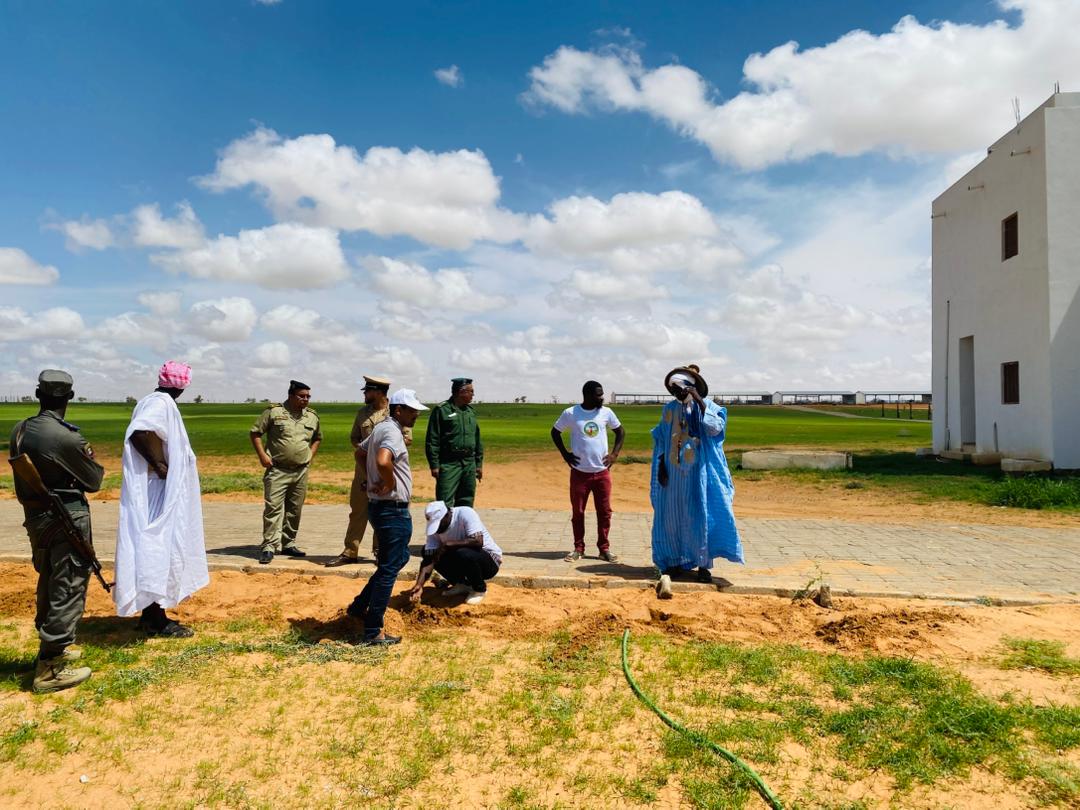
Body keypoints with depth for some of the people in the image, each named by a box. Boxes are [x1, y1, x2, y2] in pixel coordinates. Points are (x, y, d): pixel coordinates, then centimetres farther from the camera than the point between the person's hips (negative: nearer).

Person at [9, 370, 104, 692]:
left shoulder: (19, 431, 2)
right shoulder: (67, 437, -20)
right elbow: (94, 482, -8)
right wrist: (91, 462, 12)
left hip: (34, 517, 8)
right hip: (67, 521, -8)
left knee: (48, 585, 20)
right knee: (68, 590, 0)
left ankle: (52, 648, 33)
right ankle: (49, 669, 3)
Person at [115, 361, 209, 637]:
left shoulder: (149, 401, 14)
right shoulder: (162, 403, -15)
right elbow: (139, 433, -30)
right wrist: (159, 466, -21)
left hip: (151, 489, 10)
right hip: (157, 490, -10)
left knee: (153, 546, 14)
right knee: (159, 545, -4)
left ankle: (150, 613, 22)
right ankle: (156, 620, 3)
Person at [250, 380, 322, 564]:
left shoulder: (312, 416, 10)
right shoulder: (274, 412, -4)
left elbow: (317, 438, 25)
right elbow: (255, 433, 0)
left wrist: (310, 456, 11)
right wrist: (262, 456, -8)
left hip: (301, 472, 5)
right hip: (277, 470, -5)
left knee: (294, 511, 11)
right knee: (273, 508, -9)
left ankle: (288, 544, 23)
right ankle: (268, 547, -5)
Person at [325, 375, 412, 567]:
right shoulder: (362, 413, 12)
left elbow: (408, 438, -5)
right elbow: (354, 437, 17)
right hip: (364, 467, 4)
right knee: (357, 510, 6)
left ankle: (380, 551, 16)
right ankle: (350, 552, 13)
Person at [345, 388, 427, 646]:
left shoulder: (381, 428, 12)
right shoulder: (393, 432, -19)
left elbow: (361, 452, 27)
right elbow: (383, 461, -38)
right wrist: (391, 484, -20)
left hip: (379, 506, 10)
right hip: (392, 508, -10)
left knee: (399, 558, 23)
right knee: (388, 569, -2)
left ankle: (359, 606, 28)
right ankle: (373, 632, 6)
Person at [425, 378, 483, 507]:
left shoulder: (471, 411, 14)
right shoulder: (441, 410, -6)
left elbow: (477, 439, 20)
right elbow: (432, 441, -8)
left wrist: (479, 463, 16)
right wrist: (434, 465, -12)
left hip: (469, 464, 6)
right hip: (449, 464, -6)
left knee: (466, 502, 12)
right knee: (445, 503, -7)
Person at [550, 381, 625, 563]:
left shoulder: (606, 412, 0)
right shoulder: (570, 413, -6)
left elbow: (620, 431, 13)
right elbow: (555, 432, 7)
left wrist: (615, 454, 2)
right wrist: (565, 454, -1)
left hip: (602, 472, 2)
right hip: (579, 472, -1)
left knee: (604, 511, 4)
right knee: (577, 512, 6)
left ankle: (604, 548, 16)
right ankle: (578, 548, 18)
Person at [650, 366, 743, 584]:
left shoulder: (706, 406, -2)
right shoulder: (669, 409, 7)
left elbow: (716, 428, -20)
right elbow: (660, 441, 10)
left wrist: (699, 402, -23)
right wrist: (661, 467, 2)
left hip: (698, 472, -3)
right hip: (673, 473, 3)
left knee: (701, 516, -3)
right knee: (673, 517, 6)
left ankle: (703, 565, 6)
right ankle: (677, 562, 17)